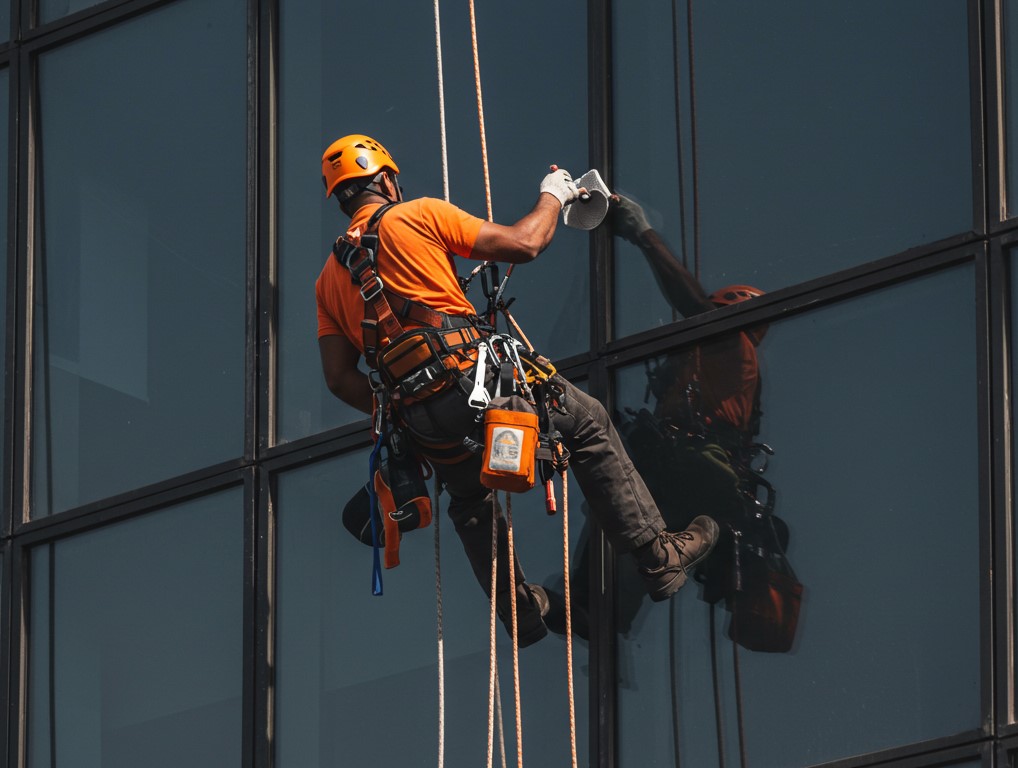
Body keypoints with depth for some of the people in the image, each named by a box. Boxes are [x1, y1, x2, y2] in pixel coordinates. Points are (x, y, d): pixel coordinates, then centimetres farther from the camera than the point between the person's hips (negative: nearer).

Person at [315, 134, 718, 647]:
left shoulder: (330, 278, 16)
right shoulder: (417, 216, 1)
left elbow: (339, 378, 9)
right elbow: (522, 245, 0)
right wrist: (553, 197, 19)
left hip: (423, 424, 5)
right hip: (473, 379, -5)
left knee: (470, 503, 30)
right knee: (589, 425, 12)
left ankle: (522, 612, 32)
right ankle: (658, 557, 11)